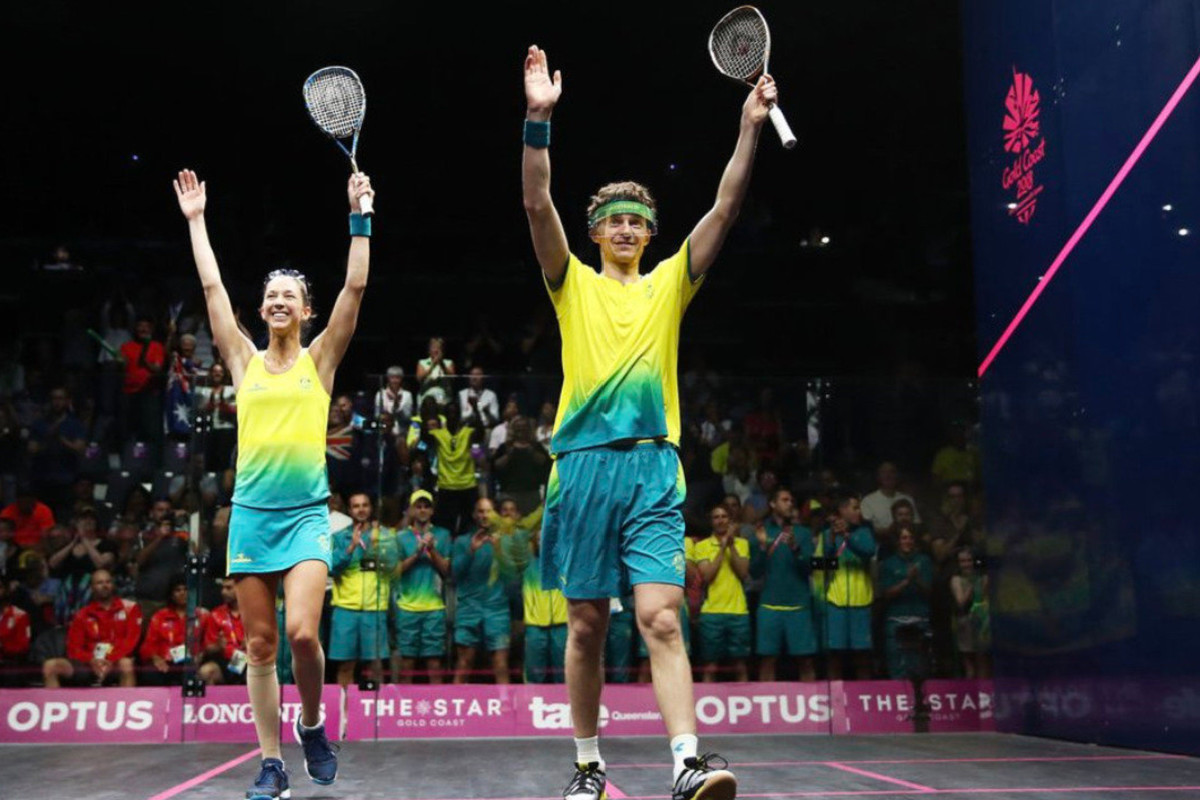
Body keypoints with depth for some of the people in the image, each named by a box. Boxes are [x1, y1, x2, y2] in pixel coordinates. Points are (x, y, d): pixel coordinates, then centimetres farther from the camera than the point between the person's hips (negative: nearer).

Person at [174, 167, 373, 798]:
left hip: (306, 512, -2)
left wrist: (359, 218, 0)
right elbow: (211, 287, 11)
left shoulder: (319, 359, 7)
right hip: (250, 510, 2)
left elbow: (355, 286, 0)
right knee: (259, 644, 2)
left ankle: (312, 725, 10)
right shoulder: (244, 360, 11)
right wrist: (195, 220, 15)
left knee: (302, 632, -17)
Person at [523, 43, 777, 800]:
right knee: (587, 625, 6)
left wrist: (750, 128, -1)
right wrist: (539, 119, -11)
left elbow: (724, 210, 8)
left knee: (661, 617, -11)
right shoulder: (574, 284, 12)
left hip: (653, 467, 0)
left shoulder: (669, 284, 16)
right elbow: (539, 204, -1)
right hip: (584, 463, 0)